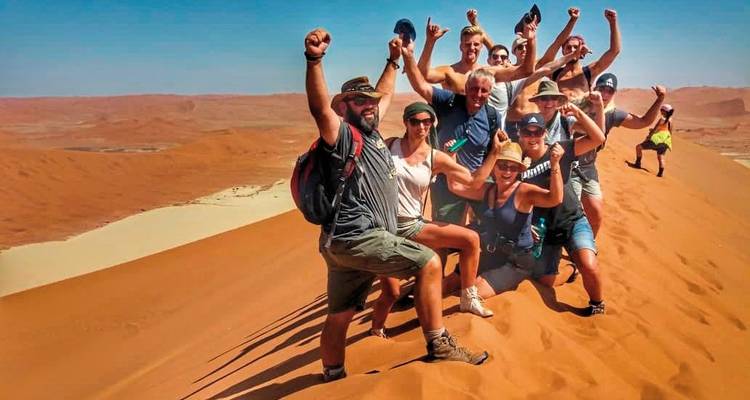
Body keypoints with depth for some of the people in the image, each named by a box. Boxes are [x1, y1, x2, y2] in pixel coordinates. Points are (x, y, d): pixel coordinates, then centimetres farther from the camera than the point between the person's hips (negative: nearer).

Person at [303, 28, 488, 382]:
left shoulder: (369, 130, 17)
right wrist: (314, 59, -40)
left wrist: (393, 60, 34)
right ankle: (438, 346, -5)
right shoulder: (342, 134, -8)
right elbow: (319, 107, -28)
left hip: (348, 241, 9)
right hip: (355, 237, -9)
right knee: (428, 262, -12)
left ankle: (333, 380, 22)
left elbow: (385, 93, 34)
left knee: (340, 316, 13)